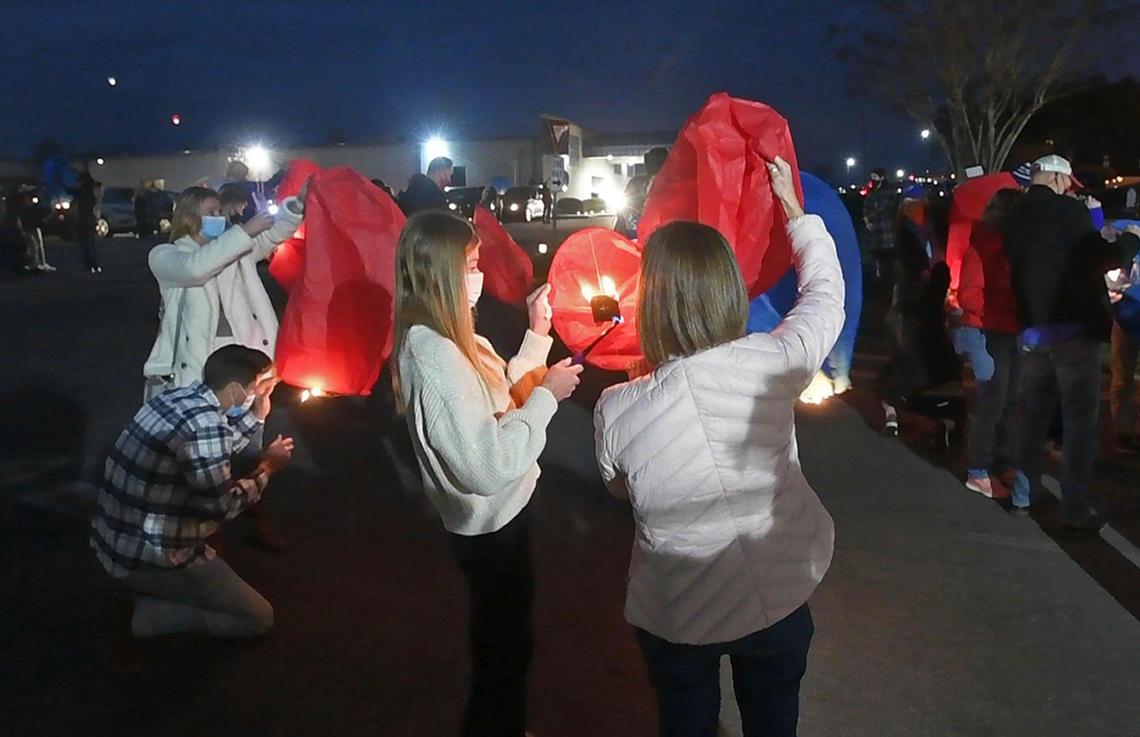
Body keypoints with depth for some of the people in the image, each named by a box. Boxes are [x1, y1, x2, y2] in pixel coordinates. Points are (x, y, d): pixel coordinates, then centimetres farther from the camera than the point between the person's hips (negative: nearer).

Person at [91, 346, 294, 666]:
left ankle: (153, 590, 16)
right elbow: (221, 505, -19)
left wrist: (258, 414, 10)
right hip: (147, 558, -9)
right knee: (259, 618, 2)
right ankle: (143, 617, -5)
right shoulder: (203, 423, -24)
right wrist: (267, 468, -5)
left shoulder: (179, 396, 3)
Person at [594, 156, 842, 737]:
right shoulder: (774, 363, -21)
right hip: (778, 602, 1)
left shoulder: (616, 410, -23)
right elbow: (825, 291, 1)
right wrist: (794, 209, 14)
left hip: (675, 620, -1)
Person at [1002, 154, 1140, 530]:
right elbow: (1096, 259, -11)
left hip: (1034, 329, 6)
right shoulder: (1070, 211, -9)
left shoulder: (1015, 216, 9)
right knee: (1079, 418, -1)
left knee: (1033, 414, 16)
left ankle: (1023, 494, 22)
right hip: (1073, 327, -6)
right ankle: (1076, 509, -1)